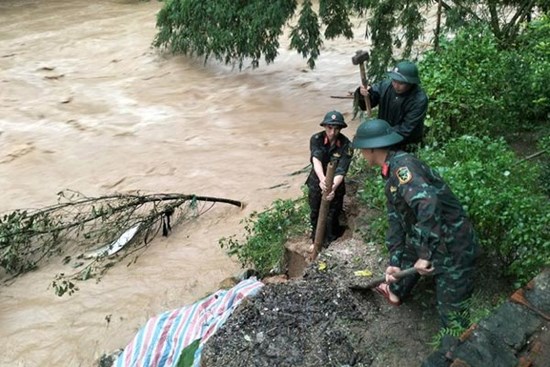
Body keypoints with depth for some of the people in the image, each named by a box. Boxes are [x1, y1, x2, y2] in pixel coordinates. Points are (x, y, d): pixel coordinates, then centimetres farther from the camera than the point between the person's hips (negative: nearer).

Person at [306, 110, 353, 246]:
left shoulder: (346, 145, -22)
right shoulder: (316, 139, -20)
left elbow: (341, 171, -29)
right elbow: (316, 160, -35)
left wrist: (333, 187, -48)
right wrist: (322, 179, -54)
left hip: (335, 185, -2)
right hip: (316, 183, 2)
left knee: (332, 218, 5)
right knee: (315, 214, 19)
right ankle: (316, 240, 43)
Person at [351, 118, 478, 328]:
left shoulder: (402, 165, -24)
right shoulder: (391, 173, 9)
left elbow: (428, 203, -39)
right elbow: (396, 220, 9)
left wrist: (425, 254, -36)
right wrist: (394, 261, 4)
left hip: (453, 248, -11)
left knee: (451, 311, -1)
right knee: (405, 258, 34)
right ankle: (396, 293, 62)